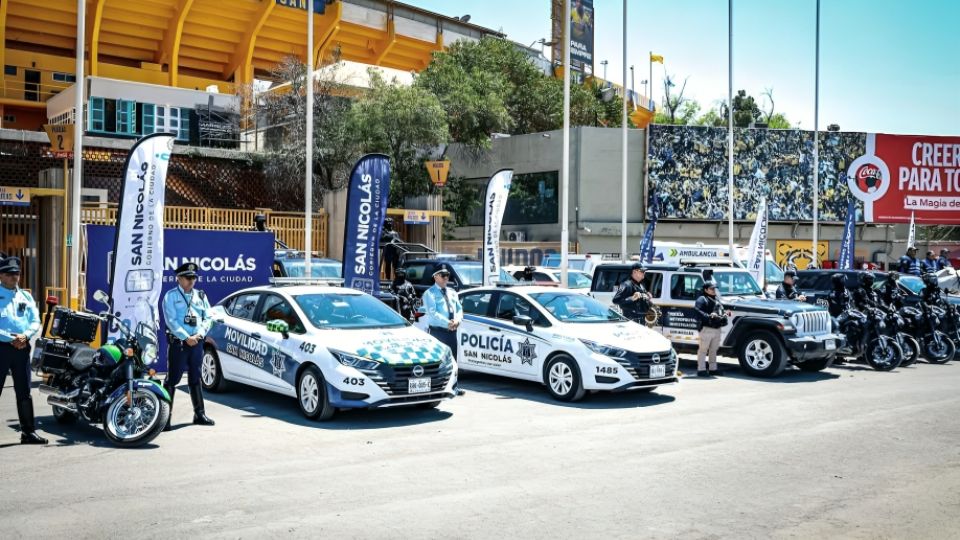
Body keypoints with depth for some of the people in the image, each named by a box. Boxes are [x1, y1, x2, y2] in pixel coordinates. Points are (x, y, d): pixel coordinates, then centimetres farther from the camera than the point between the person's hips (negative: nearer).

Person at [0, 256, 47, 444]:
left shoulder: (26, 296, 13)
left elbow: (36, 322, 8)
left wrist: (25, 336, -10)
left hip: (22, 348, 5)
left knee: (24, 392, 9)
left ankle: (28, 431, 15)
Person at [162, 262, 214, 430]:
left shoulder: (201, 295, 13)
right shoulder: (171, 296, -1)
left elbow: (207, 318, 10)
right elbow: (171, 320, -10)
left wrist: (200, 334, -6)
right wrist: (186, 338, -16)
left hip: (197, 342, 5)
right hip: (178, 342, -5)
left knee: (195, 379, 13)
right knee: (172, 379, -5)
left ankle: (199, 413, 18)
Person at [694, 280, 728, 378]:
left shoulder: (717, 299, 19)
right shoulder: (702, 299, -9)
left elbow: (721, 310, 29)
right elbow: (697, 311, -21)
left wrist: (725, 313, 7)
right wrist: (708, 316, -31)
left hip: (717, 329, 9)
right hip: (707, 329, -9)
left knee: (714, 350, 17)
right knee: (703, 350, -4)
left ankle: (713, 369, 26)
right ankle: (701, 370, -1)